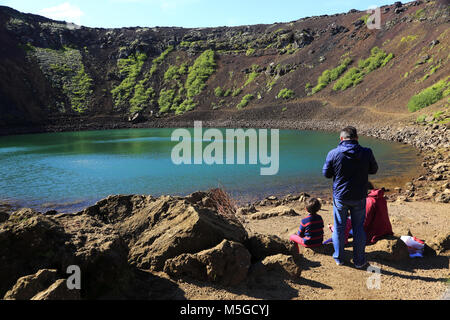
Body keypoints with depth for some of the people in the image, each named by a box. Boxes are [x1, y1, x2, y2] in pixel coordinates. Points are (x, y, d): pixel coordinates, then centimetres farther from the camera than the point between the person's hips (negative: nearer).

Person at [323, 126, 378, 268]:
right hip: (359, 197, 1)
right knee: (358, 228, 14)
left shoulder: (333, 153, -13)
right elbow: (374, 170, 6)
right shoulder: (366, 153, -9)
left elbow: (326, 173, -4)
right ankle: (359, 260, 24)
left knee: (339, 227, 14)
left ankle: (338, 258, 27)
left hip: (340, 197, -1)